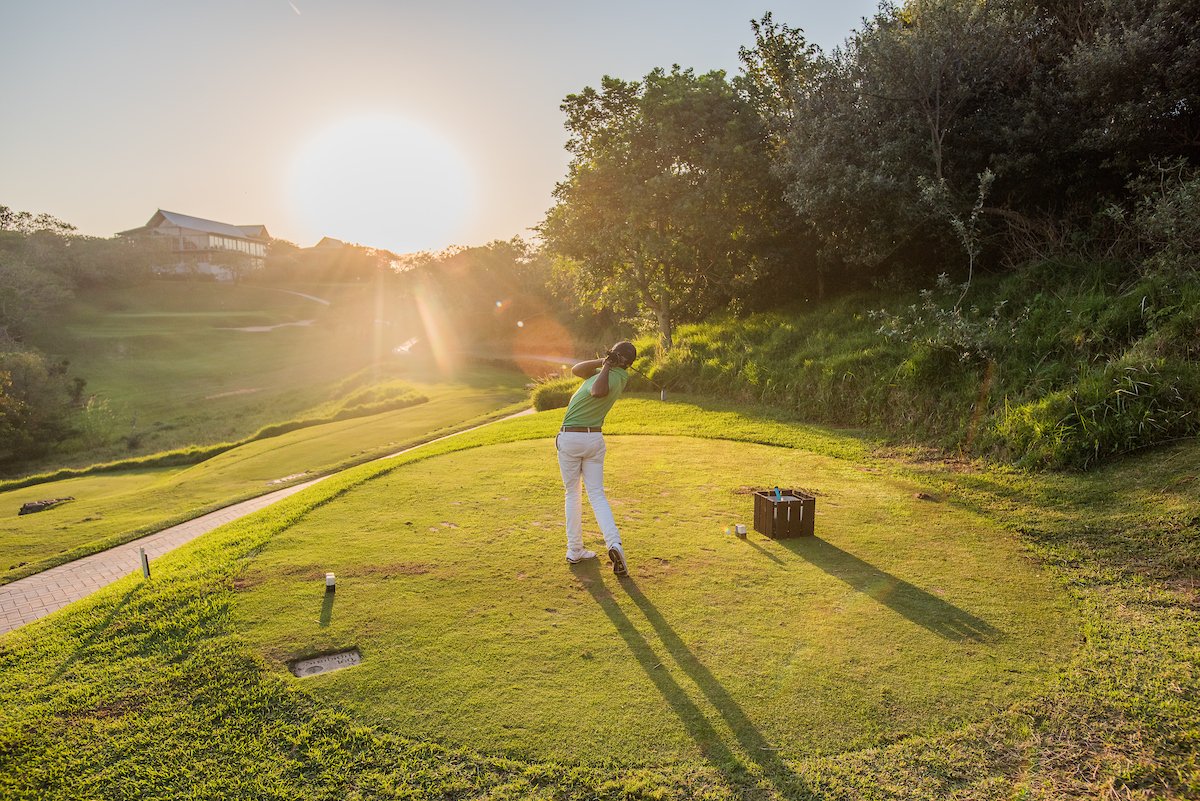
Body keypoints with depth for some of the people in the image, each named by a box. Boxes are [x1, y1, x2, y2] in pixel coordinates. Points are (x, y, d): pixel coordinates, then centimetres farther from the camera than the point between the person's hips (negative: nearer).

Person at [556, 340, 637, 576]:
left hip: (569, 438, -5)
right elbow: (576, 369, 10)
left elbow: (598, 391, -45)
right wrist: (602, 361, -2)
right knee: (597, 495, 4)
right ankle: (614, 542, -17)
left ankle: (575, 550, 14)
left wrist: (606, 366, -30)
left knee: (572, 494, 9)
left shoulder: (611, 379, -18)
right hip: (595, 439, 5)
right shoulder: (620, 376, 5)